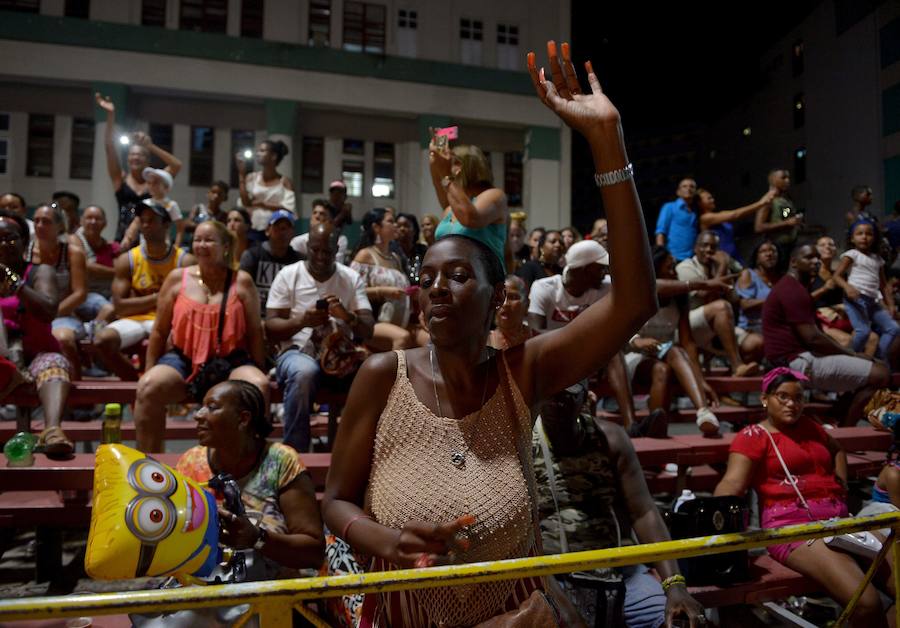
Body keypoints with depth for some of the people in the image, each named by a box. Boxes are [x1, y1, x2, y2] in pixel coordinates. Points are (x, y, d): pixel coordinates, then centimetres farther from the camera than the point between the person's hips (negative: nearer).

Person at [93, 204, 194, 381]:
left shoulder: (184, 261, -2)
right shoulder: (126, 260, 3)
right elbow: (120, 306, -3)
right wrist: (156, 298, -9)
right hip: (136, 319, 3)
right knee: (102, 340, -26)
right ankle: (135, 381, -2)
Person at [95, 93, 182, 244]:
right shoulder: (120, 179, 5)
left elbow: (177, 165, -8)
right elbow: (110, 149, -5)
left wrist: (151, 146, -11)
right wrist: (110, 115, -12)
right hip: (123, 241, 0)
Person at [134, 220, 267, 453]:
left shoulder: (241, 281, 4)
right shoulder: (177, 278, 8)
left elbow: (255, 331, 6)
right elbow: (159, 331, 12)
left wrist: (260, 371, 1)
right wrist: (149, 371, 10)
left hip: (230, 361, -1)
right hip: (183, 358, 2)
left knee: (259, 386, -30)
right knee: (148, 387, -27)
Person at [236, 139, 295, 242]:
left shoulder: (285, 181, 1)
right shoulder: (251, 178, 7)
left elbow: (288, 209, -8)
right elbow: (245, 203, -6)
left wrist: (262, 204, -9)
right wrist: (241, 174, -5)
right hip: (254, 231, 2)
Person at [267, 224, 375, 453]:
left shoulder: (352, 278, 8)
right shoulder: (288, 275, 3)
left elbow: (369, 330, -1)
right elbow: (270, 329, -1)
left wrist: (347, 316, -22)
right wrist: (301, 321, -20)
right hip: (298, 351, -1)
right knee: (304, 372, -38)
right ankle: (295, 452, -23)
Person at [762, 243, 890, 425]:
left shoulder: (794, 287, 21)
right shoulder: (793, 290, -15)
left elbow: (814, 332, 19)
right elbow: (812, 338, -21)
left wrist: (849, 353, 8)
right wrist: (853, 354, -8)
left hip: (796, 357, 11)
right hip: (799, 361, -11)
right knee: (880, 374, -12)